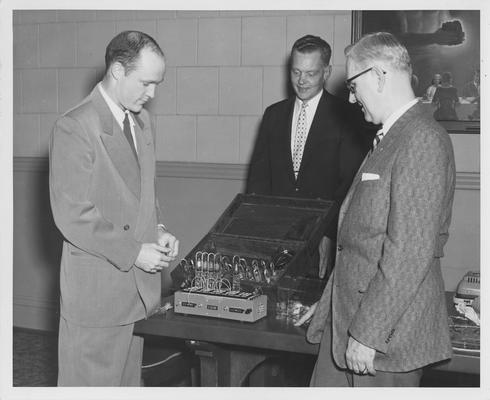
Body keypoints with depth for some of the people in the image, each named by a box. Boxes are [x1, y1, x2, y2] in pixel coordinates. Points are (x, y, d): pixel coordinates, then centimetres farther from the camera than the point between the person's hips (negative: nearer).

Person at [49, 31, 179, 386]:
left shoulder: (142, 120, 11)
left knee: (129, 377, 17)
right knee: (91, 382, 5)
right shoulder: (74, 128, -16)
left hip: (139, 281, 8)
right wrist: (133, 252, -17)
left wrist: (158, 230, 3)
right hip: (96, 288, -7)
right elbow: (72, 216, -18)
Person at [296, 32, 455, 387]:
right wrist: (328, 303, 20)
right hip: (347, 317, 9)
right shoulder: (390, 138, 14)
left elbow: (410, 251, -22)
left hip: (388, 332, -9)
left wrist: (368, 332, -21)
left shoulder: (423, 139, -17)